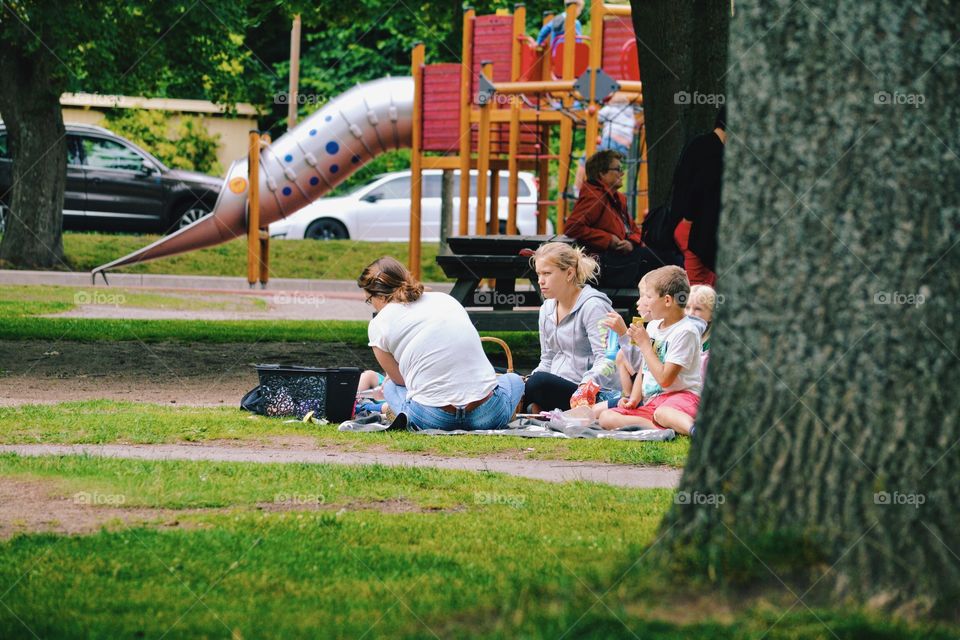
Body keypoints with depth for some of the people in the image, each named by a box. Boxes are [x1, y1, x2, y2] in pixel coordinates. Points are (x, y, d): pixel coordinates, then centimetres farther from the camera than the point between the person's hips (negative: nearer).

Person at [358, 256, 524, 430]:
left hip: (432, 420, -2)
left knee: (390, 385, 32)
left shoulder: (379, 325, 3)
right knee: (514, 379, 36)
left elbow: (399, 378, 11)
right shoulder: (445, 299, 16)